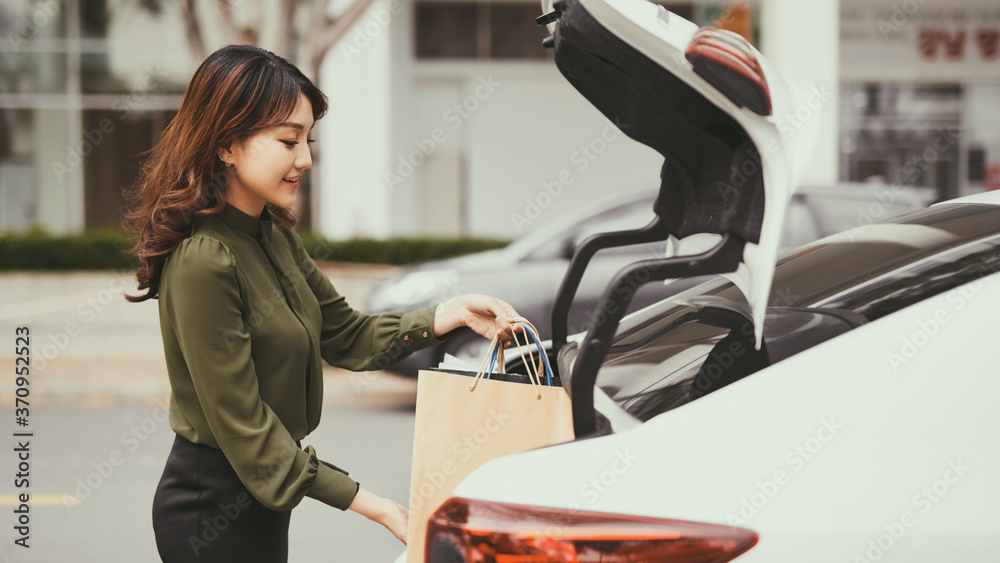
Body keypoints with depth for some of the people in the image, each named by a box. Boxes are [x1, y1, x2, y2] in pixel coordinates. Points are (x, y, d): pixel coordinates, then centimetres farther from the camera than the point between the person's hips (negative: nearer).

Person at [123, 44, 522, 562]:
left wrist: (453, 314, -5)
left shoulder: (273, 235, 6)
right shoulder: (203, 261, -24)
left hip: (259, 499, 9)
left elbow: (347, 335, 10)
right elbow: (242, 429, -24)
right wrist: (374, 506, -24)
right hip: (214, 513, -9)